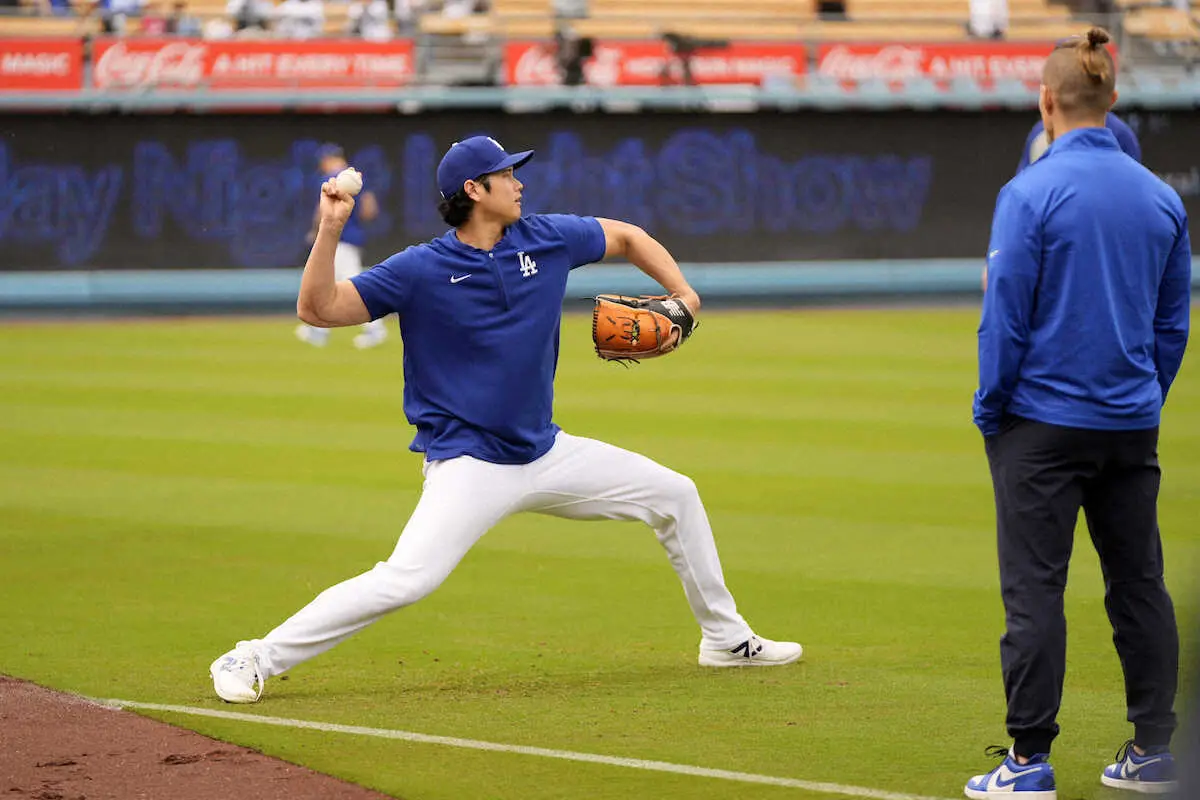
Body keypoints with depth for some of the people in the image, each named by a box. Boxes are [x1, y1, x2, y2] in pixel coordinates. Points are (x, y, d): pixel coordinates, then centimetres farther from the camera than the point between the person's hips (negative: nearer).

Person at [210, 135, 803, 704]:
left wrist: (682, 295, 4)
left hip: (547, 454, 6)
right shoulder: (421, 269, -12)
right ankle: (255, 659, -18)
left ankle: (726, 639, 28)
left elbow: (628, 237, 18)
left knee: (675, 495, 11)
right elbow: (318, 309, -17)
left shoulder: (544, 239, 2)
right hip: (468, 463, -6)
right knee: (406, 579, -26)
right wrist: (331, 230, -28)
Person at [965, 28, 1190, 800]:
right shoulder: (1161, 196, 4)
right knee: (1139, 583, 11)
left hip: (1044, 423, -5)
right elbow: (1174, 320, 11)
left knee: (1035, 588, -1)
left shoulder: (1031, 193, -13)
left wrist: (990, 408, 0)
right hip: (1132, 428, 5)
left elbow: (1005, 315, -11)